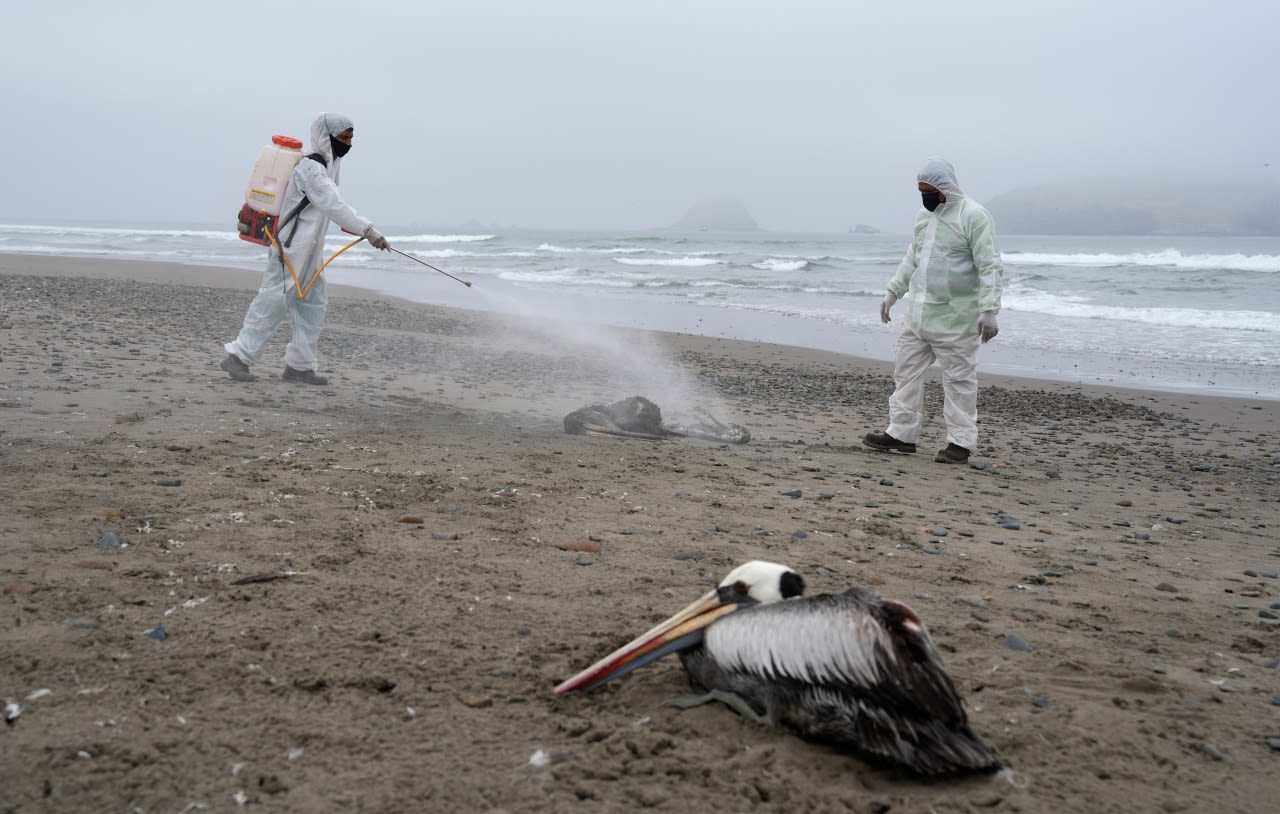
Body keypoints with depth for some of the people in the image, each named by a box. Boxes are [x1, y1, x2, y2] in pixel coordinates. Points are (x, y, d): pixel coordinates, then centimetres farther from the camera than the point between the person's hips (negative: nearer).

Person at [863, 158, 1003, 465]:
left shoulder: (973, 216, -12)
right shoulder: (925, 215, 13)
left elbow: (990, 267, -16)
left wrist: (989, 310, -23)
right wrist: (893, 291, 16)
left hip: (955, 317, -8)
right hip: (918, 312, 8)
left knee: (959, 378, -1)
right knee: (906, 370, 9)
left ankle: (960, 443, 6)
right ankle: (902, 434, 16)